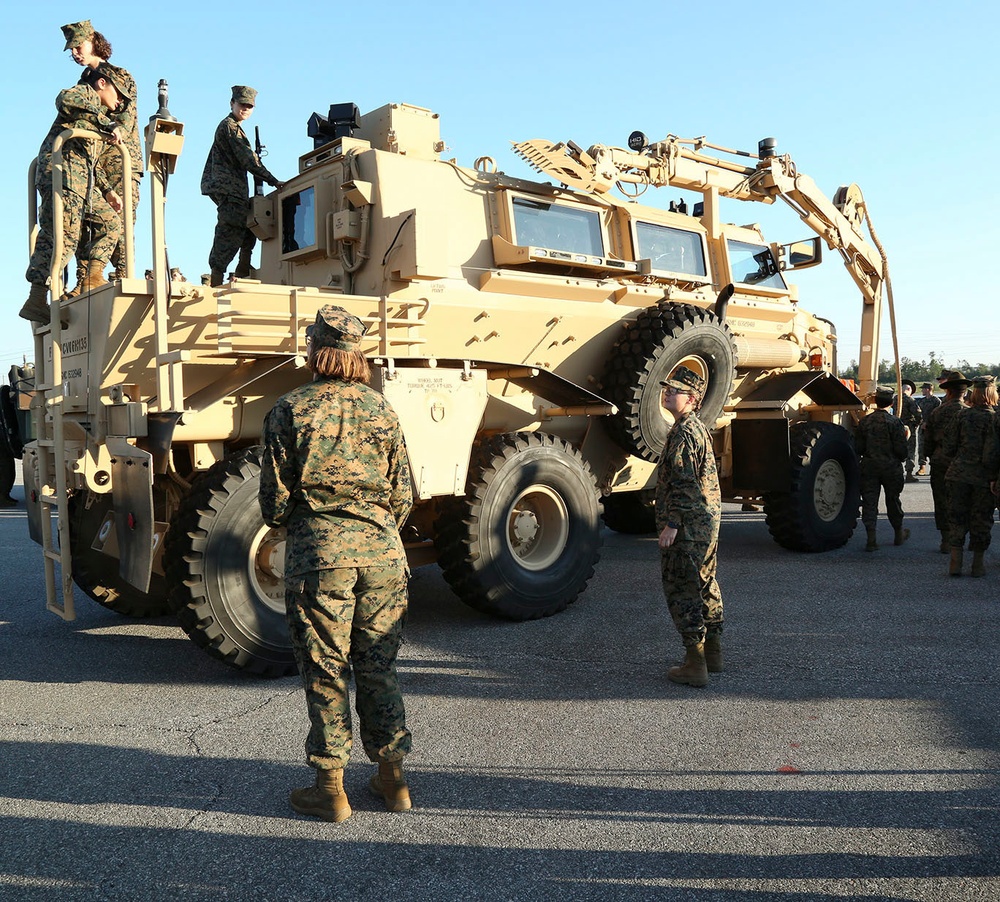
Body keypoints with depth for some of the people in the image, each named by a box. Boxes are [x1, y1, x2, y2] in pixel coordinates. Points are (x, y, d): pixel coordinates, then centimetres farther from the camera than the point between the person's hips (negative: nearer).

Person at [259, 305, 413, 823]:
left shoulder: (290, 411, -3)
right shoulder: (381, 409, 6)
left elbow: (275, 500, -3)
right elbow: (403, 497, 8)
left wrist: (283, 522, 18)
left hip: (319, 552, -3)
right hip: (381, 549, 4)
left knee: (324, 672, 7)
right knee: (378, 667, 13)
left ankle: (330, 788, 15)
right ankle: (392, 777, 21)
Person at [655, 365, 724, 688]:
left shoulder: (684, 434, -16)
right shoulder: (700, 428, 16)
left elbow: (683, 483, -22)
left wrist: (671, 524, -21)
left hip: (687, 526, -10)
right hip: (708, 522, 10)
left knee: (681, 590, -5)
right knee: (705, 585, 17)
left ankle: (695, 665, -1)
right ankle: (713, 653, 28)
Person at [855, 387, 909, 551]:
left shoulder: (864, 421, -2)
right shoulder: (895, 422, -11)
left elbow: (857, 447, 1)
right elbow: (901, 448, -11)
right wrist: (901, 459, 9)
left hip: (869, 466, 2)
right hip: (890, 466, -1)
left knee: (869, 501, 3)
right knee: (892, 500, 14)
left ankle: (871, 539, -2)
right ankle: (899, 534, 31)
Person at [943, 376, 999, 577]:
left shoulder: (963, 414, -1)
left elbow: (949, 445, 1)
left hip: (959, 474, 2)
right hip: (983, 477, -2)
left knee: (957, 516, 9)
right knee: (981, 520, 9)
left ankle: (955, 562, 8)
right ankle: (978, 564, 16)